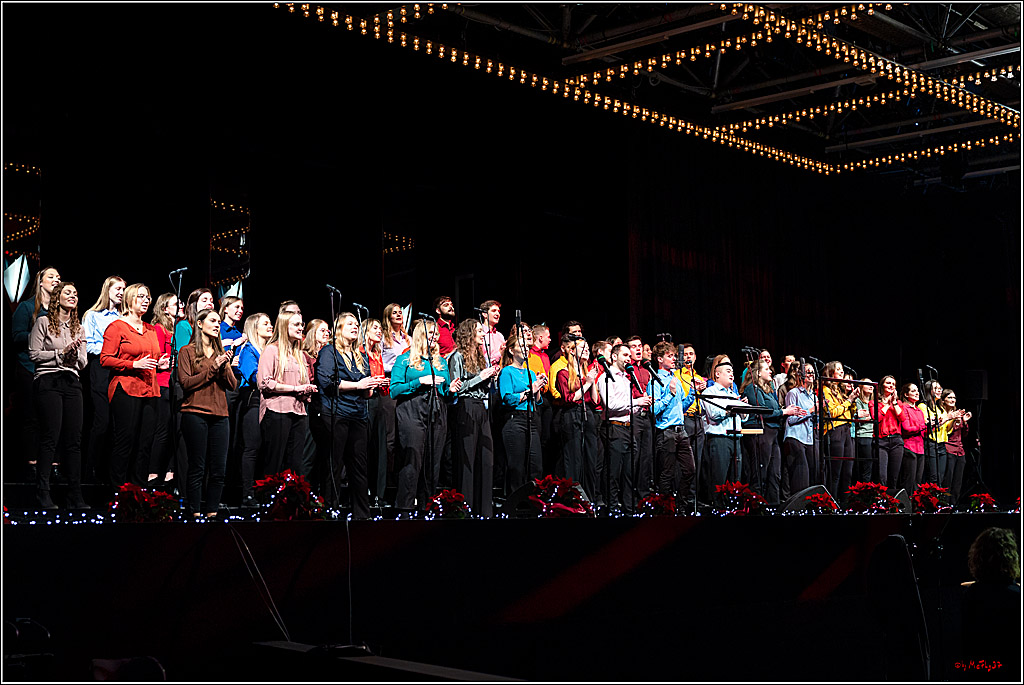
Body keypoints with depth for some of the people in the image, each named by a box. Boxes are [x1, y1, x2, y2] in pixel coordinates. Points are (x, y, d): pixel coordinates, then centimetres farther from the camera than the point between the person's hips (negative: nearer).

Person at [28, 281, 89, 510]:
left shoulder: (77, 327, 19)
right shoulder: (43, 322, 3)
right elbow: (34, 354, -4)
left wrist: (75, 353, -5)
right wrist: (61, 353, -9)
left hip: (72, 383, 5)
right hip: (48, 381, -5)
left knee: (74, 440, 0)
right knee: (50, 438, -9)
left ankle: (75, 497, 3)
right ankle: (43, 494, -4)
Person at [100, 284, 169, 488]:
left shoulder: (151, 330, 21)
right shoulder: (117, 327, 0)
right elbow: (105, 359, -8)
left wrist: (159, 364, 9)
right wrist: (135, 365, -17)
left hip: (149, 391, 7)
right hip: (126, 390, -7)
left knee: (146, 442, 3)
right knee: (126, 440, -8)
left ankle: (138, 487, 9)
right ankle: (117, 487, -1)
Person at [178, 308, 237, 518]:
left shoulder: (221, 353, 19)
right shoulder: (187, 351, 4)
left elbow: (232, 385, 11)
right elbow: (185, 382, -8)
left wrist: (225, 367, -7)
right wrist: (213, 367, -10)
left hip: (219, 416, 5)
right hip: (195, 414, -5)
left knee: (219, 470, 0)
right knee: (197, 468, -5)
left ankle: (212, 512, 6)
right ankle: (195, 514, -1)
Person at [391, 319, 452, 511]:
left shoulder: (441, 361, 21)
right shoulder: (405, 360, 5)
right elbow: (394, 390, -4)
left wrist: (451, 389, 2)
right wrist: (420, 382, -13)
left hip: (436, 415, 5)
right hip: (412, 414, -5)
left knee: (433, 462, 2)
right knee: (413, 460, -12)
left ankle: (426, 505, 9)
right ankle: (404, 507, -10)